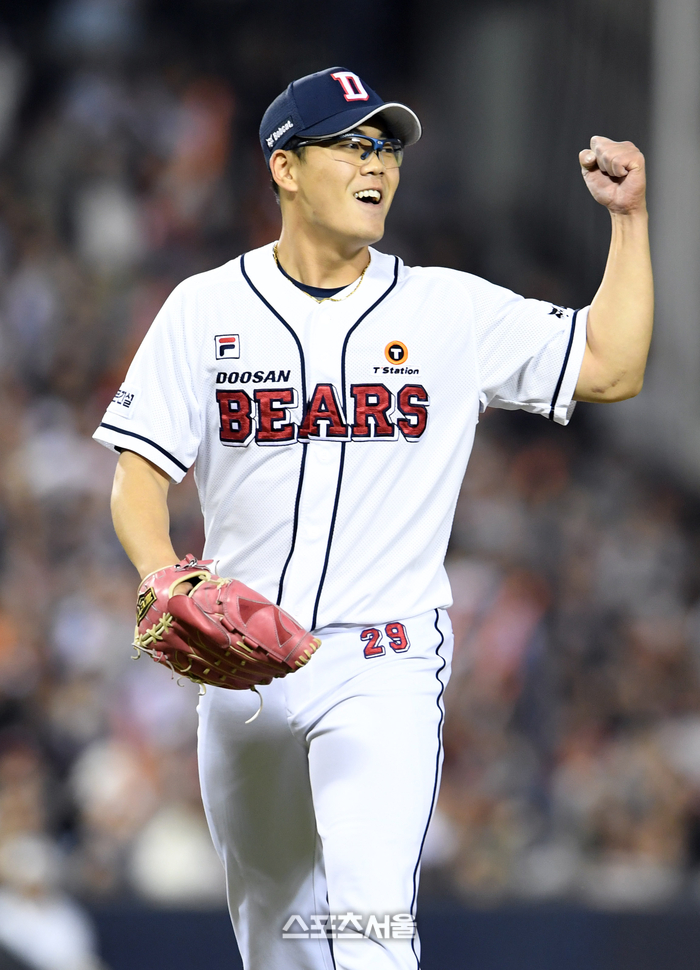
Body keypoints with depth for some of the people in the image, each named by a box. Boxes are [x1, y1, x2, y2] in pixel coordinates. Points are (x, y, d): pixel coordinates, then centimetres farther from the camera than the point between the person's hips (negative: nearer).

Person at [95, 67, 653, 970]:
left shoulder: (452, 310, 2)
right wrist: (164, 581, -21)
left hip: (385, 667, -2)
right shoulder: (206, 309, 3)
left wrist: (628, 216, -5)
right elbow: (139, 472, -1)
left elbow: (612, 367, 1)